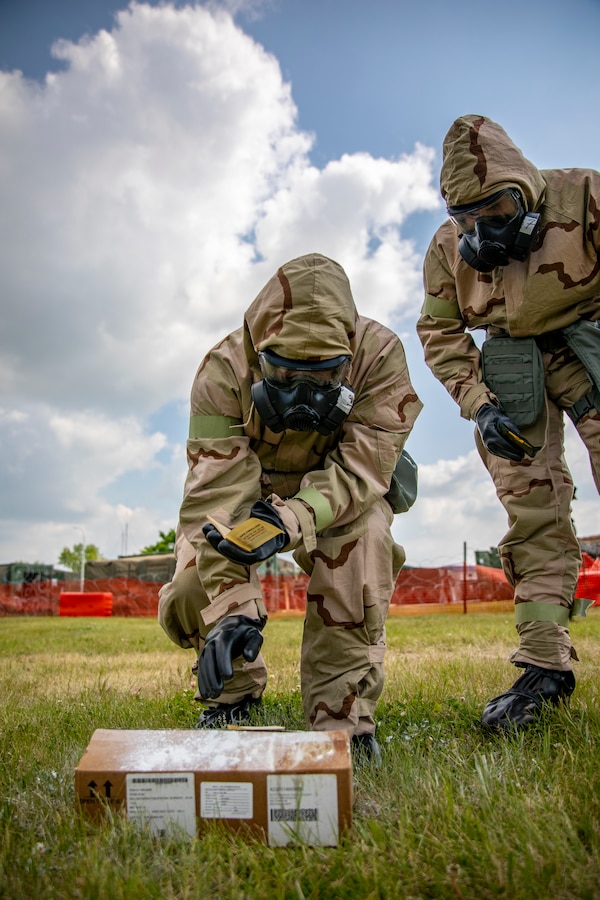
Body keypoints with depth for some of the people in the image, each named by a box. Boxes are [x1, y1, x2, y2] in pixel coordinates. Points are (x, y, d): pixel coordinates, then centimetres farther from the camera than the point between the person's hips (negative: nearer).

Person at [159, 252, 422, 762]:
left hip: (341, 495, -1)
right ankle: (235, 690, 15)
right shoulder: (224, 370, -28)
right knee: (191, 595, -18)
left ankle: (342, 713, -23)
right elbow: (218, 496, -33)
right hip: (245, 489, 1)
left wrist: (293, 521, -52)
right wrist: (233, 604, -43)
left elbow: (361, 467, -33)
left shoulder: (379, 354, -28)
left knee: (365, 537, -35)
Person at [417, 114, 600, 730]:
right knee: (530, 510, -5)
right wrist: (478, 404, -10)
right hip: (511, 362, 2)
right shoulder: (449, 247, -6)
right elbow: (439, 331, 1)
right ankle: (544, 663, -1)